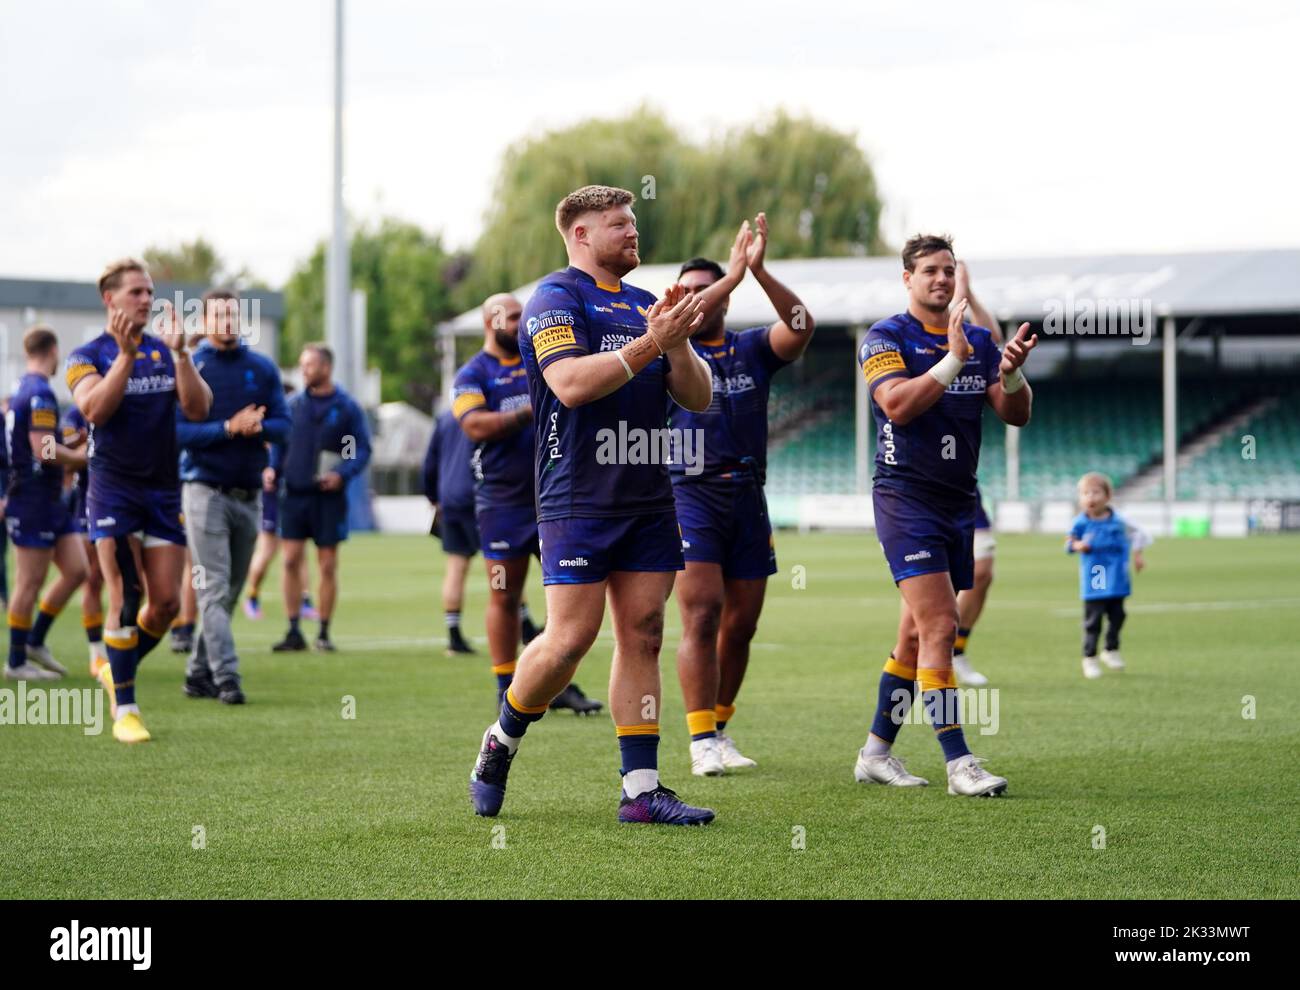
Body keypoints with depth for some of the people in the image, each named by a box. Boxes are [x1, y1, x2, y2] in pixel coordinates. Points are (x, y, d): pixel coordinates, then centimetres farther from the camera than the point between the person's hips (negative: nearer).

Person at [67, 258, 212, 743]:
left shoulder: (165, 353, 9)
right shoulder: (88, 356, -2)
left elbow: (197, 408, -5)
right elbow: (95, 410, -20)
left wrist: (179, 352, -16)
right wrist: (126, 354, -25)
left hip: (164, 492, 4)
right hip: (113, 491, -4)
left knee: (167, 602, 1)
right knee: (126, 599, -9)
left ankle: (116, 669, 26)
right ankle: (124, 710, -3)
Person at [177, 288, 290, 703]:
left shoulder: (263, 368, 10)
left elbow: (283, 423, 5)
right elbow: (178, 431, -10)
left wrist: (257, 426, -16)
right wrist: (228, 428, -19)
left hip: (250, 493, 5)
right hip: (206, 491, -5)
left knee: (231, 591, 7)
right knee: (214, 589, -11)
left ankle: (199, 672, 16)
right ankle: (226, 676, -16)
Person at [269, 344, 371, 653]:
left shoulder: (347, 407, 0)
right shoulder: (293, 404, 8)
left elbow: (362, 448, -1)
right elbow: (279, 442, 14)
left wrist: (342, 474, -16)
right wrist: (273, 469, -4)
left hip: (329, 497, -2)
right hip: (294, 494, 2)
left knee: (328, 566, 2)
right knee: (291, 561, -3)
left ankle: (324, 632, 11)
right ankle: (293, 632, 3)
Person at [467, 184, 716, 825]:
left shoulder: (644, 306, 17)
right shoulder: (555, 298, -5)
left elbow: (698, 397, 14)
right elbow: (571, 382, -20)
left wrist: (677, 343, -5)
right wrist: (650, 343, -21)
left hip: (649, 500, 7)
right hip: (578, 501, -7)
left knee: (642, 635, 3)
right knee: (571, 637, -9)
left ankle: (641, 789, 4)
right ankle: (500, 743, 15)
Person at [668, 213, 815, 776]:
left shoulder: (751, 349, 9)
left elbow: (800, 326, -9)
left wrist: (759, 270, -22)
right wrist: (735, 272, -25)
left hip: (747, 497, 4)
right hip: (689, 494, -4)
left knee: (741, 625, 6)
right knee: (702, 617, -13)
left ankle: (718, 730, 20)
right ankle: (702, 741, -12)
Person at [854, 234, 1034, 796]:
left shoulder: (977, 340, 12)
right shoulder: (885, 339, -5)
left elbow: (1015, 414, 5)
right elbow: (898, 404, -21)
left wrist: (1012, 371, -15)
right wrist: (953, 358, -26)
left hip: (958, 503, 7)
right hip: (906, 498, -7)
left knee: (917, 634, 10)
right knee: (940, 626, -15)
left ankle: (876, 753, 21)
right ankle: (957, 764, -16)